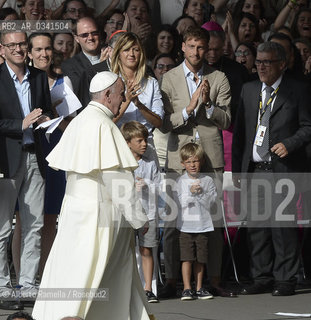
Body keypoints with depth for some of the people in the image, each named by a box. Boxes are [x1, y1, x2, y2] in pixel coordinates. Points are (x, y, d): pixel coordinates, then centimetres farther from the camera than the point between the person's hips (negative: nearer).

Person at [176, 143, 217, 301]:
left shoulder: (207, 180, 5)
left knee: (200, 258, 6)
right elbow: (181, 203, -6)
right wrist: (190, 192, -20)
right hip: (186, 225, -1)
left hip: (203, 225, 1)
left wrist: (200, 193, -17)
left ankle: (199, 288, 14)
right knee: (187, 258, -6)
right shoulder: (180, 181, 3)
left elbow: (209, 202, -2)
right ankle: (187, 289, -2)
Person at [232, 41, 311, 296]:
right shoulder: (249, 90, 14)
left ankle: (285, 280, 2)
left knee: (282, 225, -6)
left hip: (283, 169, -5)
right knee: (256, 225, 5)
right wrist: (237, 168, 10)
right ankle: (261, 277, 14)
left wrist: (289, 144, -16)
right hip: (254, 169, 5)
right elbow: (239, 132, 15)